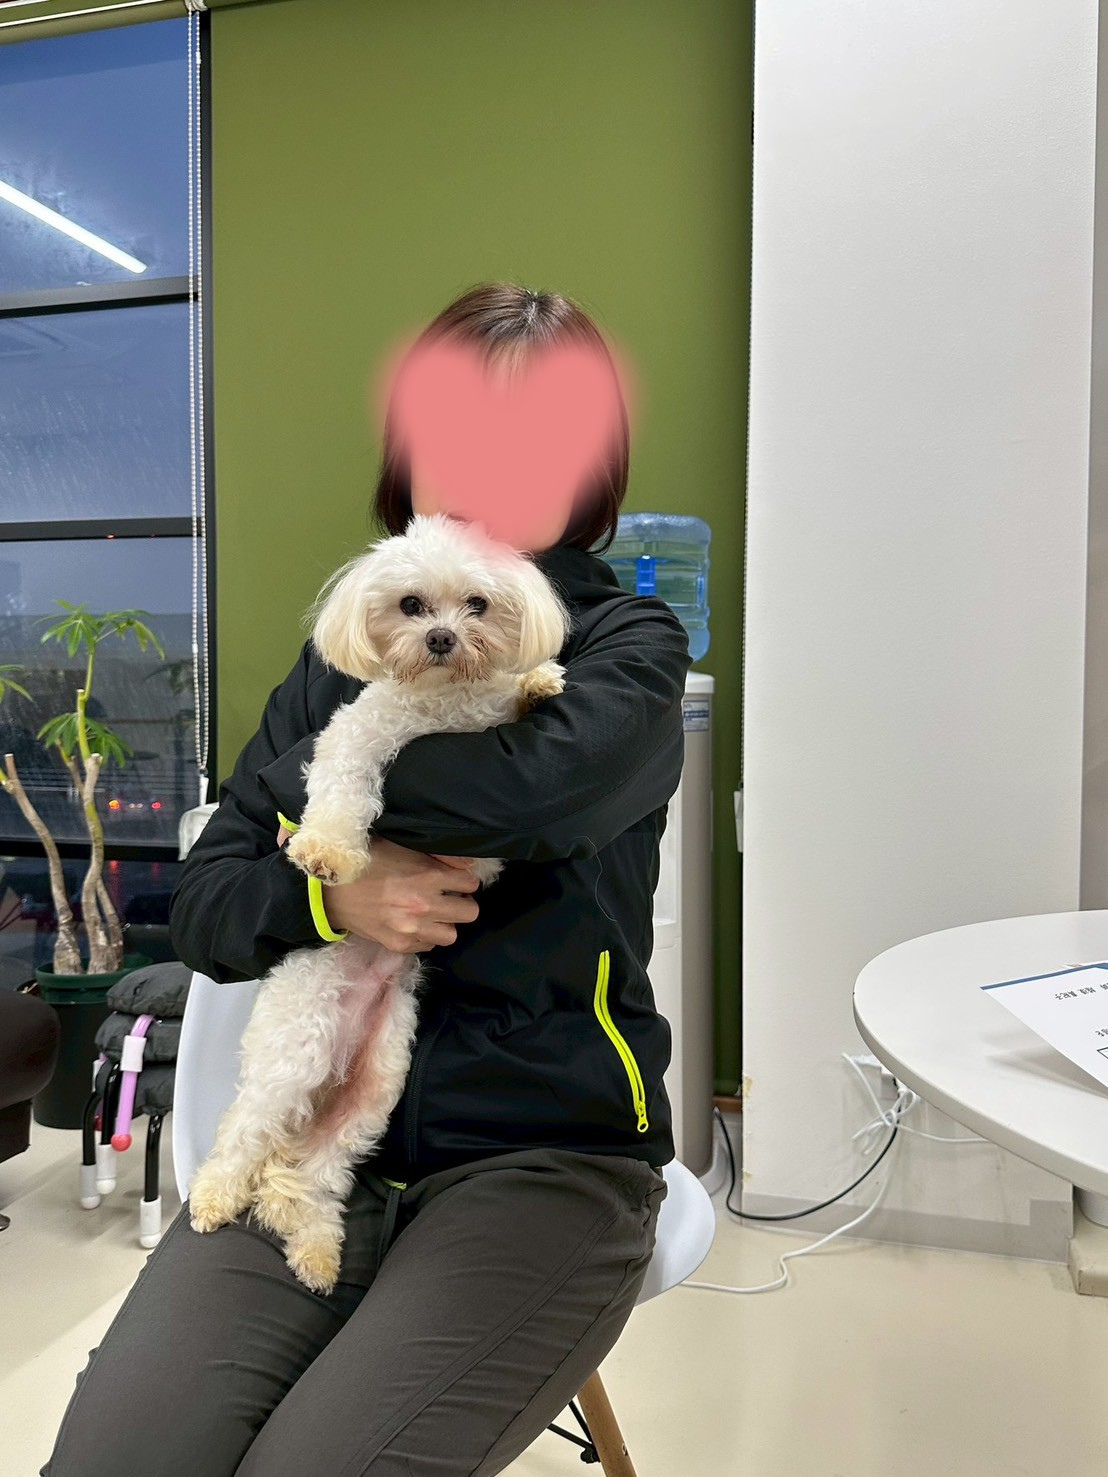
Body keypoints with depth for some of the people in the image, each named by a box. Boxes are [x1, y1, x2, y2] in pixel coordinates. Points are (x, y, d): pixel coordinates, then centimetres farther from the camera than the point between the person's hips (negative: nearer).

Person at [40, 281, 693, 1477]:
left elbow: (532, 788, -25)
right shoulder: (346, 648, 11)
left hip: (542, 1153, -3)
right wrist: (326, 896, -14)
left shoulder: (629, 645, 0)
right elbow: (201, 908, 7)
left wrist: (310, 776, -8)